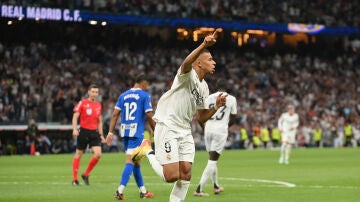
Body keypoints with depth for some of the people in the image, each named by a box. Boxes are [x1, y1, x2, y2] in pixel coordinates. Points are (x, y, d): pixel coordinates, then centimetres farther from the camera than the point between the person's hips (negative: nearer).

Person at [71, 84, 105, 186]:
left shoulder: (98, 105, 10)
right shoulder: (82, 103, -4)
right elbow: (75, 117, -6)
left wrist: (101, 134, 15)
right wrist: (74, 129, -20)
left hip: (94, 132, 4)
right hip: (84, 131, -4)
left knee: (98, 154, -11)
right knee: (78, 154, 3)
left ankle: (86, 175, 6)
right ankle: (75, 179, 13)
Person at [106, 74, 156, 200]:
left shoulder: (123, 95, 13)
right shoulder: (144, 95, -3)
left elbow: (115, 114, 6)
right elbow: (149, 116, -8)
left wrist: (110, 132, 5)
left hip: (124, 132, 6)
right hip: (137, 132, -6)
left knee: (136, 161, 16)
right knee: (130, 161, -9)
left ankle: (143, 191, 24)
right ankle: (120, 191, -20)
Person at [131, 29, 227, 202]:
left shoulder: (204, 87, 16)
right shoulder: (188, 74, -10)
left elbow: (201, 118, 21)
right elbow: (187, 62, -36)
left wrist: (216, 106, 3)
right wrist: (204, 45, -52)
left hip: (185, 131, 8)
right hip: (167, 127, -8)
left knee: (185, 174, 0)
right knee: (172, 176, -13)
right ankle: (148, 151, 11)